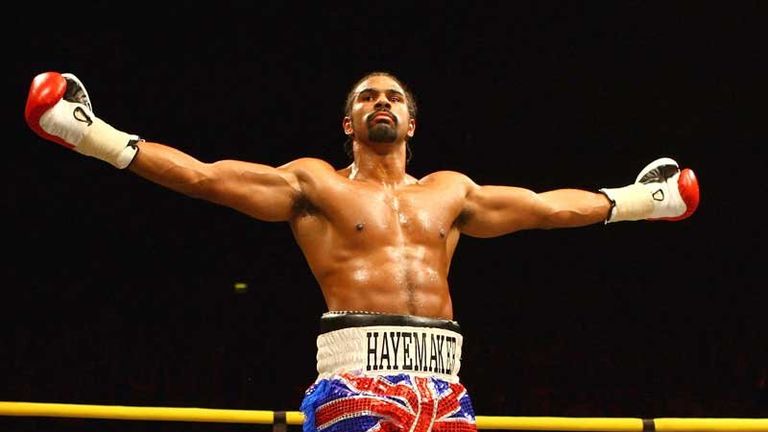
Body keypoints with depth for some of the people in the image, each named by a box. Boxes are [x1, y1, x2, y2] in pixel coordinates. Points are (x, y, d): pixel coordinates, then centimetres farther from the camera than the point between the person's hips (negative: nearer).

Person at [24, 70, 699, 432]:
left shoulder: (450, 191, 21)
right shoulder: (316, 184, 10)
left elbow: (552, 206, 29)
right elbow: (202, 176, 4)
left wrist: (640, 197, 33)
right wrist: (91, 133, -1)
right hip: (358, 375, -4)